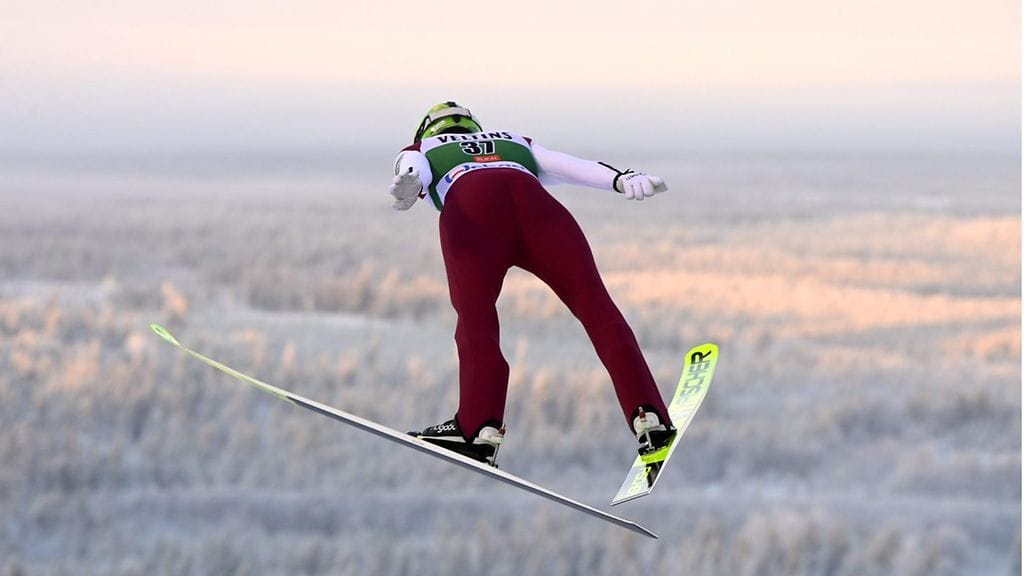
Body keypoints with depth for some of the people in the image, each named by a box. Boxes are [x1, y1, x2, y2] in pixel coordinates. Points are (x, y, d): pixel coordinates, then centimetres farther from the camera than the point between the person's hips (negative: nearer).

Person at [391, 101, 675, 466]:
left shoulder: (420, 151, 38)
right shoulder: (516, 144, 45)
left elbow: (413, 172, 13)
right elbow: (569, 166, 27)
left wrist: (406, 188, -10)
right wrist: (623, 179, 10)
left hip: (469, 204, -1)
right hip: (533, 200, 2)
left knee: (475, 317, -9)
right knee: (594, 304, -4)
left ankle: (479, 427, -30)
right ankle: (648, 416, -19)